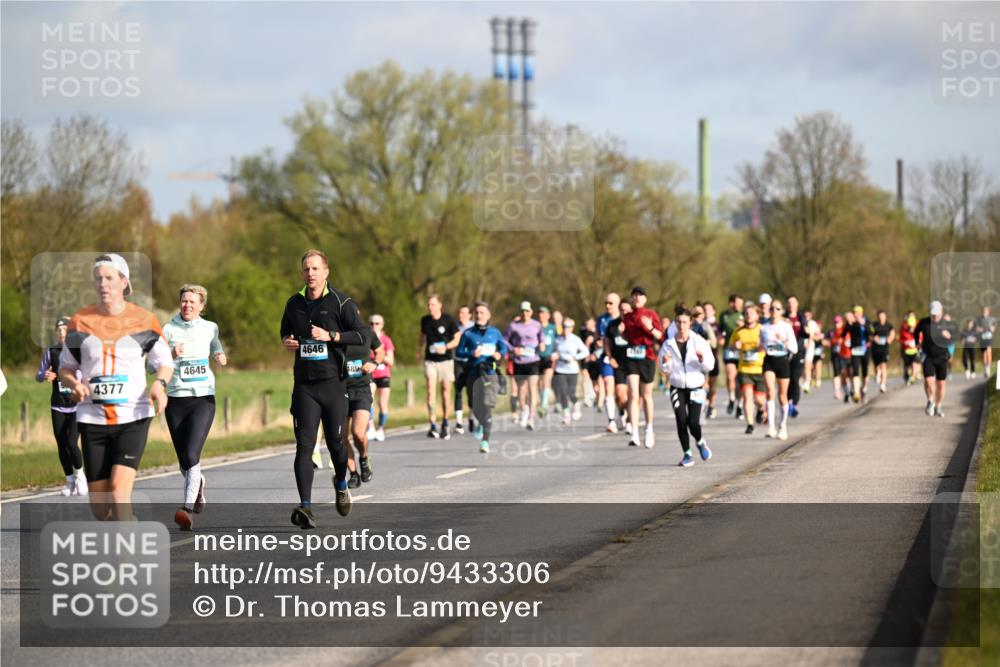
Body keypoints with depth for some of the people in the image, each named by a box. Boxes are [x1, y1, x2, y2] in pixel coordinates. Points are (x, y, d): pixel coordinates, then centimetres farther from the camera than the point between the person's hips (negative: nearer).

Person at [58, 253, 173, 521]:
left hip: (133, 417, -2)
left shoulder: (144, 320, 0)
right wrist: (74, 384, -10)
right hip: (92, 417, 2)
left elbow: (165, 362, 10)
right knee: (98, 504, 4)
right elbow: (65, 367, 13)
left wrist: (159, 384, -11)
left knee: (119, 489, -20)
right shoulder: (80, 321, 3)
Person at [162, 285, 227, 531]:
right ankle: (198, 485, 40)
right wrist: (171, 355, -22)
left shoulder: (210, 328, 8)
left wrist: (221, 357, 6)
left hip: (203, 399, -1)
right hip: (176, 399, 1)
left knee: (191, 456, -18)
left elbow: (217, 349, 28)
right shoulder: (169, 329, 0)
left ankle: (187, 509, -24)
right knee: (184, 462, 8)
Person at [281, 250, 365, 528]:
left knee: (335, 441, 7)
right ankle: (305, 507, -15)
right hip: (304, 383, 2)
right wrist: (286, 341, 3)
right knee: (304, 445, -9)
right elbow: (285, 331, 26)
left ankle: (341, 485, 38)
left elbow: (361, 335, -9)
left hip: (333, 382, -2)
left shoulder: (340, 302, -3)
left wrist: (331, 336, -20)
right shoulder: (294, 303, 10)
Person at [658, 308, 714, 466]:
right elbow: (664, 369, 8)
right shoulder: (668, 344, 3)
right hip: (677, 387, 2)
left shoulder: (699, 342, -2)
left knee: (693, 422, -11)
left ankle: (700, 442, 22)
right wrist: (665, 363, -14)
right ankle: (687, 455, 7)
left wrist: (702, 358, -23)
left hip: (695, 386, -2)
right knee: (681, 421, -7)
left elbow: (710, 365, -3)